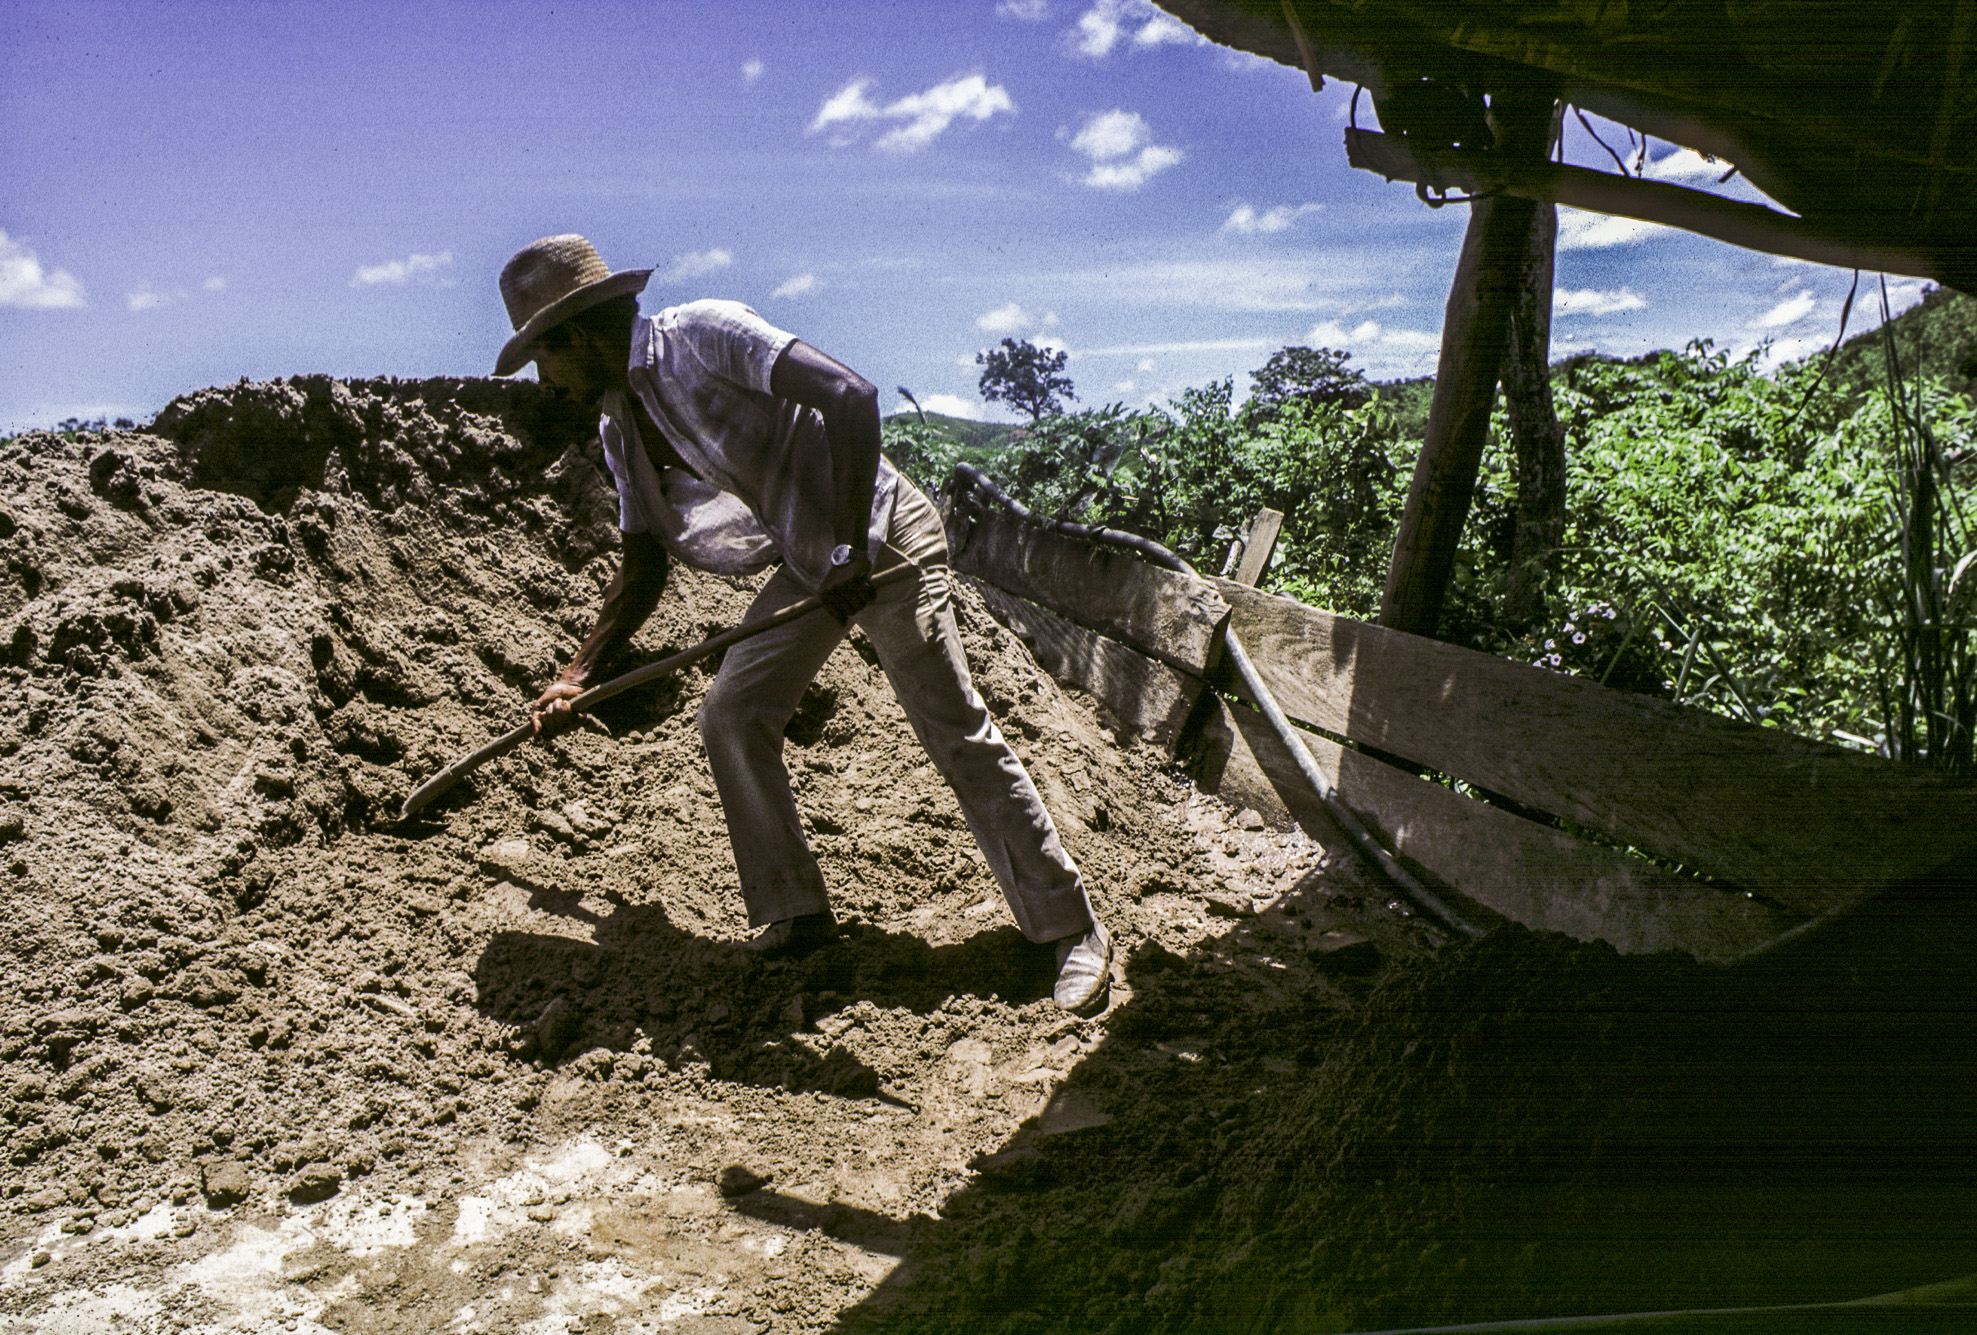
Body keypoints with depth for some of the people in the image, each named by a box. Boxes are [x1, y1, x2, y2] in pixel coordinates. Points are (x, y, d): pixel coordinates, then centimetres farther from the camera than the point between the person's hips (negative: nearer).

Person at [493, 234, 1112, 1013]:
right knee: (731, 716, 2)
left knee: (957, 736, -8)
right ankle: (794, 917, 14)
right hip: (805, 561, 8)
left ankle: (1071, 930, 2)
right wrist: (579, 675, 0)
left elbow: (851, 396, -28)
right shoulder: (618, 430, 6)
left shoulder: (702, 336, -19)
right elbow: (643, 569, 10)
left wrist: (851, 551, -28)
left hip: (883, 543, -8)